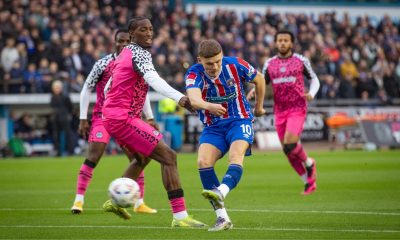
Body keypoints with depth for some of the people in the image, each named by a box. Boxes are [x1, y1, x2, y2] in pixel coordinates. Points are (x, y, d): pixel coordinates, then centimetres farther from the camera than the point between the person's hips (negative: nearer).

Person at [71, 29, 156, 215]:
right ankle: (79, 200, -10)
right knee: (92, 158, -14)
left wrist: (149, 118, 14)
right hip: (102, 116, -4)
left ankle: (139, 203, 9)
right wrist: (83, 119, -7)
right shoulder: (103, 64, -8)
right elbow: (86, 90, -3)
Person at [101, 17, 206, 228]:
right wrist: (179, 97, -49)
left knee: (143, 157, 31)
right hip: (123, 118, -10)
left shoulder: (124, 54, 16)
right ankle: (179, 216, -21)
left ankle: (115, 201, 33)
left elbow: (108, 87, 25)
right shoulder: (139, 53, -13)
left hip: (111, 116, 10)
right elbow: (152, 79, -34)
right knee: (168, 156, -14)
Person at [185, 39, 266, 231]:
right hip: (213, 127, 1)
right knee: (203, 161, -23)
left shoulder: (235, 65, -10)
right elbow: (193, 98, -37)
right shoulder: (194, 74, -15)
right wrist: (209, 106, -58)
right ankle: (222, 218, -22)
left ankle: (221, 192, -58)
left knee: (236, 156, -31)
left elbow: (259, 79, 10)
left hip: (239, 121, -1)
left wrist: (259, 106, 20)